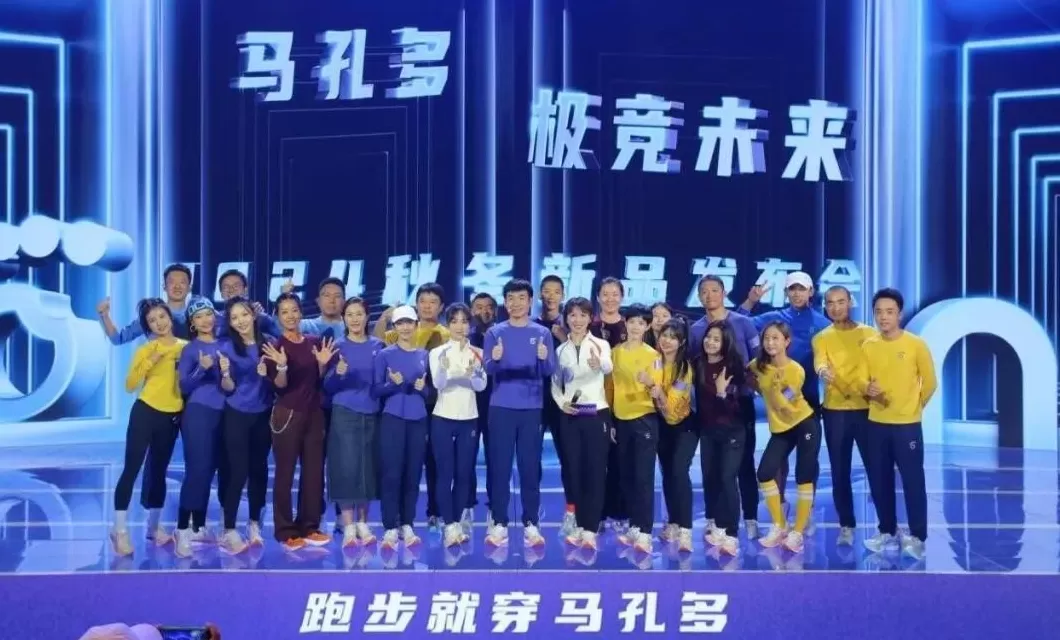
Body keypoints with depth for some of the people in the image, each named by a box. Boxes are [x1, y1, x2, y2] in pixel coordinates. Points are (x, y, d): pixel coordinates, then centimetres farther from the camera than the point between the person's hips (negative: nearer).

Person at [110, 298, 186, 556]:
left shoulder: (186, 347, 5)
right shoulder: (146, 350, -2)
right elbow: (130, 385, -11)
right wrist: (152, 360, -18)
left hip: (172, 416, 3)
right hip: (145, 412, -3)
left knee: (159, 471, 13)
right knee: (131, 468, -6)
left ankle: (154, 525, 25)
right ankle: (120, 530, -3)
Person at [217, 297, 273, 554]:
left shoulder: (269, 343, 0)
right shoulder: (228, 348, -6)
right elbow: (228, 388, -6)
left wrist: (269, 374, -14)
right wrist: (225, 373, -27)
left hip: (263, 415, 3)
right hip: (237, 416, -3)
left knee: (259, 468, 10)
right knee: (238, 471, -7)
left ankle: (254, 523, 23)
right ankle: (229, 531, -3)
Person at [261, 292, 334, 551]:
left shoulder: (315, 342, 7)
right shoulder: (275, 346, -6)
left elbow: (319, 381, 10)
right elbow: (280, 385, -11)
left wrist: (323, 364, -9)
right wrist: (282, 366, -30)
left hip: (314, 413, 5)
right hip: (287, 414, -5)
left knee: (313, 471, 8)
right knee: (285, 472, -1)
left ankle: (309, 527, 18)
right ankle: (285, 531, 4)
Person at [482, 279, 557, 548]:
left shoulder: (542, 333, 5)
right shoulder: (495, 332, 4)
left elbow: (550, 370, -4)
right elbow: (487, 369, -5)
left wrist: (544, 359, -26)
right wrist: (495, 359, -28)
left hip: (531, 408, 0)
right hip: (501, 407, 0)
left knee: (531, 466, 2)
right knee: (500, 466, 0)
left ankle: (530, 523, 7)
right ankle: (499, 523, 5)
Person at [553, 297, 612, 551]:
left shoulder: (600, 344, -4)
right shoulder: (560, 350, 9)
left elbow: (608, 367, -26)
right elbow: (555, 383, 14)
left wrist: (598, 363, -51)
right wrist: (561, 402, -7)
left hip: (596, 414, -4)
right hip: (570, 416, 4)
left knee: (596, 471, -3)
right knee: (574, 471, 6)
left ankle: (590, 529, -1)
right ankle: (579, 525, 15)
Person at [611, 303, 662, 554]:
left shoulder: (652, 355, -6)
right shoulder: (615, 352, 7)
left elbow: (657, 393, -11)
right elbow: (611, 386, 13)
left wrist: (650, 384, -33)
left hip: (644, 420, -5)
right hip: (621, 420, 5)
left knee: (643, 477, -8)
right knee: (626, 477, 10)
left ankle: (645, 532, -8)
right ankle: (634, 527, 19)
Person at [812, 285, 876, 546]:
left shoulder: (869, 333, 6)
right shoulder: (821, 338, 6)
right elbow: (820, 363, -14)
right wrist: (823, 371, -37)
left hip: (867, 409, -1)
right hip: (835, 411, 1)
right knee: (840, 471, 5)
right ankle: (847, 526, 15)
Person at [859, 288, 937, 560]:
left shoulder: (916, 345, -8)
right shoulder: (868, 346, 3)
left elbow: (930, 382, 0)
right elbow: (862, 379, 0)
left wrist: (912, 407, 8)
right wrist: (869, 389, -23)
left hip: (907, 425, -4)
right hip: (876, 424, 4)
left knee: (913, 480, -1)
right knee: (879, 480, 10)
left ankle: (917, 536, 9)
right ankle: (887, 531, 25)